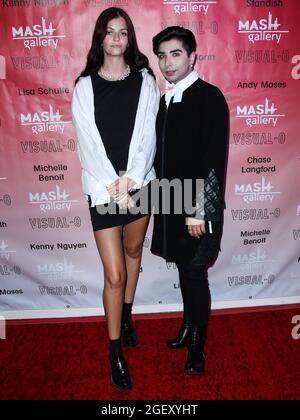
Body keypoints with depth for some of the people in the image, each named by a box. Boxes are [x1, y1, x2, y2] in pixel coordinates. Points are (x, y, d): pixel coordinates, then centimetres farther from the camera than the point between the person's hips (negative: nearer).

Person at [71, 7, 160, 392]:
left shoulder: (145, 81, 6)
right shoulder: (84, 85, 2)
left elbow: (147, 135, -2)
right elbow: (87, 142, -5)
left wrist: (131, 180, -14)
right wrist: (114, 184, -14)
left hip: (140, 183, 3)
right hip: (102, 187, -2)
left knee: (133, 251, 17)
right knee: (114, 274, -2)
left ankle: (126, 317, 41)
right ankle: (115, 351, 17)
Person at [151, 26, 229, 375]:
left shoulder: (209, 97, -9)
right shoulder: (166, 100, 12)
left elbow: (214, 160, -16)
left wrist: (198, 212, -18)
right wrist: (160, 198, 10)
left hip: (198, 209, -6)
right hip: (171, 205, 6)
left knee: (194, 275, 2)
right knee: (185, 272, 17)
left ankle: (196, 347, 22)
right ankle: (189, 327, 37)